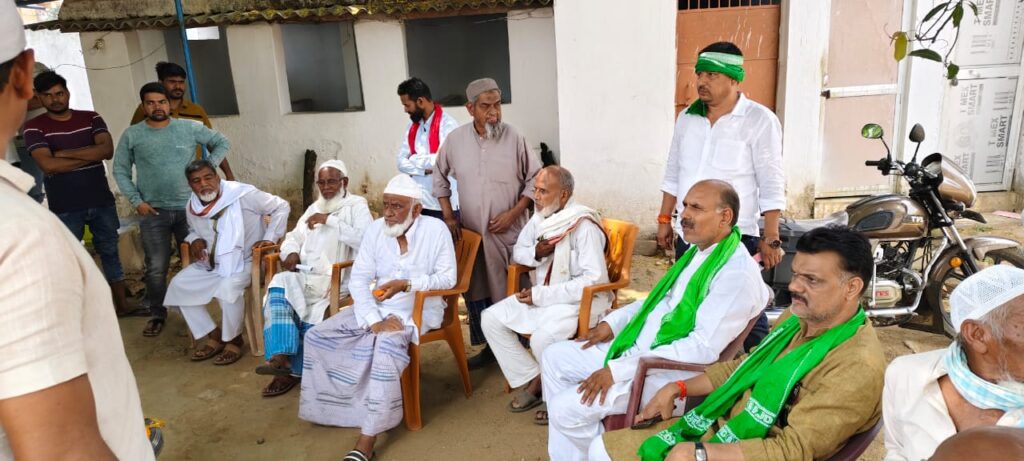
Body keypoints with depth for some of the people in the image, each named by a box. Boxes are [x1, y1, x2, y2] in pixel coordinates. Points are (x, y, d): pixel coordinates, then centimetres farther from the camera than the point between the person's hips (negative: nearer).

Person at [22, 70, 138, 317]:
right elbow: (48, 165, -18)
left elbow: (107, 150, -13)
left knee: (110, 252, 13)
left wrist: (64, 153, -16)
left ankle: (122, 304, 25)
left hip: (102, 201, 2)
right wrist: (90, 155, -13)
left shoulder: (91, 118, 3)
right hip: (65, 208, -2)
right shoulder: (34, 127, -4)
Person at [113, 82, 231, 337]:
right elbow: (120, 170, 5)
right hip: (153, 212, 0)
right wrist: (136, 201, -4)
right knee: (156, 268, 0)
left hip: (188, 207, 1)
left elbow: (222, 142, 10)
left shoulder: (189, 128, 0)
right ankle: (157, 315, 16)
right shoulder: (132, 135, 0)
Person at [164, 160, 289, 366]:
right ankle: (213, 335, 2)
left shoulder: (243, 194, -17)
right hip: (210, 263, 7)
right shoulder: (192, 206, 2)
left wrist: (269, 238, -17)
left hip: (244, 261, -7)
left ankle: (233, 339, -9)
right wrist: (195, 239, 0)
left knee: (228, 288, -34)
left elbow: (281, 207, -12)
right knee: (178, 285, -10)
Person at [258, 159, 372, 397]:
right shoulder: (315, 207, 24)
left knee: (310, 313, -26)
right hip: (307, 274, 6)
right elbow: (294, 236, 20)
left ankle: (293, 369, -8)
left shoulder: (356, 205, 1)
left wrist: (330, 221, -18)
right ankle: (281, 356, -29)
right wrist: (292, 253, -3)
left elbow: (365, 239, -17)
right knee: (278, 287, -23)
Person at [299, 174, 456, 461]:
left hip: (420, 308, -5)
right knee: (317, 336, -6)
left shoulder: (436, 229, -9)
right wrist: (374, 320, -20)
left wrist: (407, 284, -23)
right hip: (377, 306, 6)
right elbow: (358, 279, -5)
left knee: (387, 343, -34)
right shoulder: (375, 229, 0)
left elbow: (448, 278, -9)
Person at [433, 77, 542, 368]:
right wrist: (448, 216, 5)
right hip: (471, 232, 3)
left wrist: (513, 213, -11)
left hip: (509, 232, -3)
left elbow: (535, 178, -3)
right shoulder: (455, 139, 0)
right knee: (475, 292, 11)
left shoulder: (513, 138, -9)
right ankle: (489, 346, 27)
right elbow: (440, 177, 12)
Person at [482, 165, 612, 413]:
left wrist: (541, 295, -23)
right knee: (491, 319, -4)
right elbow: (517, 252, 18)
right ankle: (532, 380, 3)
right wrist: (535, 253, -9)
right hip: (542, 295, 8)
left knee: (542, 338, -32)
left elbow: (595, 279, -25)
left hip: (581, 299, -8)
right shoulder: (539, 218, 2)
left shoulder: (583, 225, -20)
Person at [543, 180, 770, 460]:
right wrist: (613, 322, 9)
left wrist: (619, 370, -26)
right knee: (554, 356, 10)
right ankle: (573, 436, 20)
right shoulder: (698, 251, 10)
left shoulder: (737, 272, -21)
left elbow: (704, 348, -27)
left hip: (667, 373, -10)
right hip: (634, 348, 10)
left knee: (565, 408, -18)